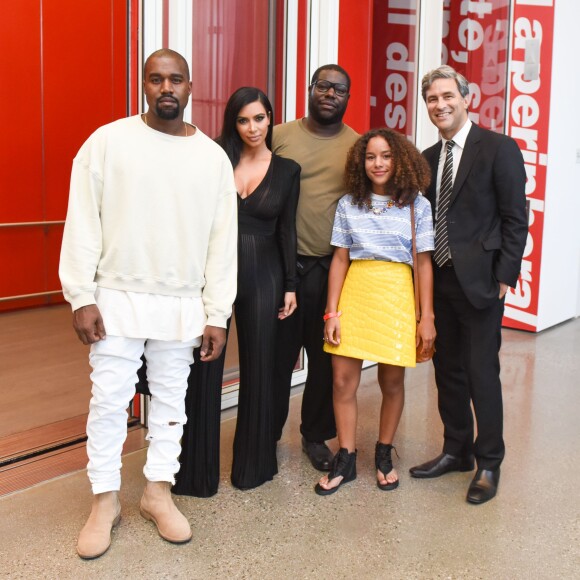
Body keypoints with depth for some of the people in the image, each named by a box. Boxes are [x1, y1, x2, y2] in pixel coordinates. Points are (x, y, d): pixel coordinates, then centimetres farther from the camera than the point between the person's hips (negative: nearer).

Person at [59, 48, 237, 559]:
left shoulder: (213, 157, 2)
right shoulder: (107, 141, -4)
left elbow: (223, 240, 2)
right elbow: (83, 223, -4)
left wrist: (217, 314, 0)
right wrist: (81, 296, -9)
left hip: (182, 306, 2)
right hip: (117, 299, -2)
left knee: (171, 401, 12)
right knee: (108, 401, 5)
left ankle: (159, 492, 28)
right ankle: (105, 500, 22)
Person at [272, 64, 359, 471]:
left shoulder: (358, 146, 5)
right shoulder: (279, 136, 3)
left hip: (332, 269, 1)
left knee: (327, 358, 9)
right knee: (278, 354, 8)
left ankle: (316, 435, 27)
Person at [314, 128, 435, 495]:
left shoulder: (417, 205, 1)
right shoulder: (349, 204, 6)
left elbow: (424, 263, 0)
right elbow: (340, 259, 5)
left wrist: (427, 317, -3)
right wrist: (332, 312, 0)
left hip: (397, 295, -1)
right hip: (355, 291, 2)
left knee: (392, 381, 7)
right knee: (343, 380, 1)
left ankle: (384, 454, 27)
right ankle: (346, 461, 15)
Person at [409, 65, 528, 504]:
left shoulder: (499, 149, -7)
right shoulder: (428, 158, 12)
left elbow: (515, 219, -9)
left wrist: (504, 277, -13)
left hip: (479, 281, -6)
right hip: (439, 280, 6)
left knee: (482, 374, 0)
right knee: (448, 371, 14)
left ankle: (489, 464, 16)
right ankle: (456, 451, 29)